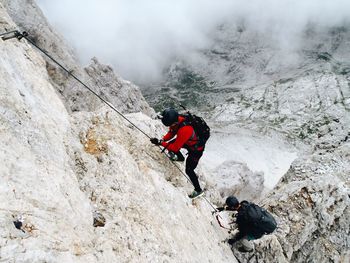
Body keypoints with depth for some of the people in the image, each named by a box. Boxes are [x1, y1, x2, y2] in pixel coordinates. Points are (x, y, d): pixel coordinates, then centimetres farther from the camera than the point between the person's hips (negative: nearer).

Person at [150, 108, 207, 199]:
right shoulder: (177, 119, -19)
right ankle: (180, 157, 40)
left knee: (189, 170, 3)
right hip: (188, 142, 8)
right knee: (169, 144, 12)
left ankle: (198, 190, 23)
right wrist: (163, 139, -17)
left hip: (197, 149, -8)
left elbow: (175, 147, -32)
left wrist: (160, 143, -28)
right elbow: (171, 132, -1)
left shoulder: (184, 130, -43)